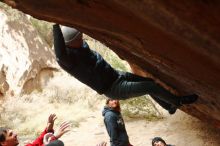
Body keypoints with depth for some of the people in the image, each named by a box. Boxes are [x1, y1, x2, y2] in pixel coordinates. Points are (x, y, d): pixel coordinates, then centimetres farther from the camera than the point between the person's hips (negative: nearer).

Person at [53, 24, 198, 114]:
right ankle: (179, 101, 20)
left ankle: (170, 107, 41)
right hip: (114, 89, -9)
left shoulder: (80, 46, -6)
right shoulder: (67, 59, -31)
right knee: (152, 87, -8)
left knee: (149, 81, 17)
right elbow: (60, 55, -55)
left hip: (116, 75, 9)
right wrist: (56, 26, -58)